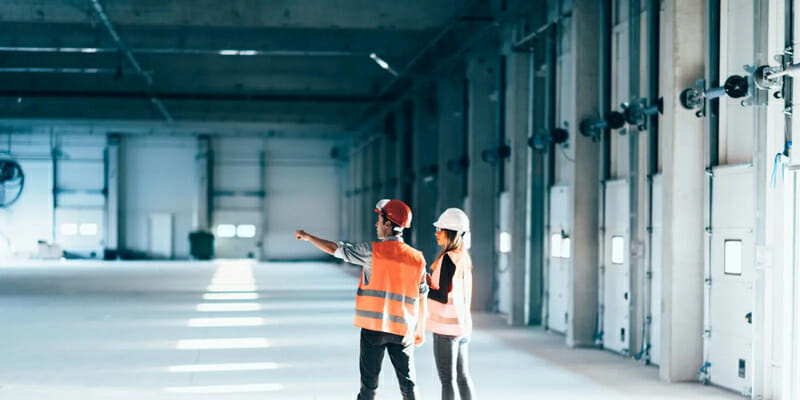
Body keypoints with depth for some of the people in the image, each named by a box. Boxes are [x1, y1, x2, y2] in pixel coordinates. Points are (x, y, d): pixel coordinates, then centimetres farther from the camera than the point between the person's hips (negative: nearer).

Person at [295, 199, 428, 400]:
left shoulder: (373, 251, -7)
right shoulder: (417, 258, 2)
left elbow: (336, 249, 0)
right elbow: (421, 298, 6)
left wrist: (307, 236, 15)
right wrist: (420, 330, 15)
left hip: (374, 326, -2)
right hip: (403, 330, 3)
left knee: (369, 381, 5)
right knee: (408, 382, 8)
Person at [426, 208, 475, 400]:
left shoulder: (448, 258, -17)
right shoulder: (464, 258, 10)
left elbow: (443, 297, -20)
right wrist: (430, 282, 10)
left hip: (446, 327, -9)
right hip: (463, 324, 9)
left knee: (447, 379, -3)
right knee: (462, 376, 14)